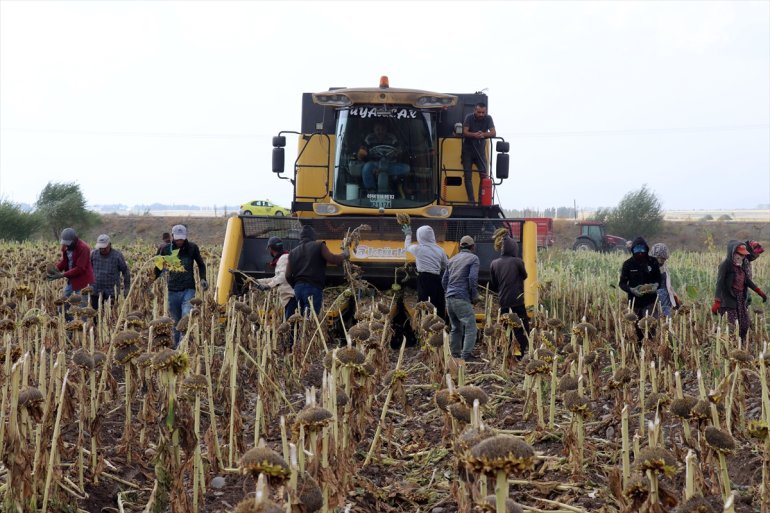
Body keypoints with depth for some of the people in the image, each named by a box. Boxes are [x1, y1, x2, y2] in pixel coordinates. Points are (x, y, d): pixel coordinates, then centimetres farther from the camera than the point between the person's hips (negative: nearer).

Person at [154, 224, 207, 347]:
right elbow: (158, 268, 14)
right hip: (173, 291, 2)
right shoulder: (165, 249, 2)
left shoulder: (192, 248, 1)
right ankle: (177, 347, 17)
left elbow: (201, 264, 14)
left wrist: (203, 279, 0)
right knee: (176, 322, 8)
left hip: (188, 290, -2)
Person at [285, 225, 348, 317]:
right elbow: (333, 259, -8)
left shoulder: (293, 252, 16)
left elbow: (288, 276, 12)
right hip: (313, 288, -5)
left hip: (298, 288, 6)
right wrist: (344, 254, 10)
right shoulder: (319, 246, 2)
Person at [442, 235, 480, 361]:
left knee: (456, 327, 16)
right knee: (470, 327, -7)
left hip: (449, 298, 8)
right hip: (462, 299, -7)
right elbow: (473, 279, -13)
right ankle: (467, 354, -15)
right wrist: (474, 296, -4)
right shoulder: (473, 258, -1)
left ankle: (455, 354, 18)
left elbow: (444, 280, 18)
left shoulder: (452, 259, 19)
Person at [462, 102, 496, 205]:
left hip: (480, 150, 1)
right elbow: (465, 132, -18)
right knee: (468, 176, -4)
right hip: (468, 150, -1)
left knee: (484, 175, -9)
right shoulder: (469, 117, -9)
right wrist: (474, 135, -39)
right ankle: (471, 200, -3)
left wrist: (483, 135, -34)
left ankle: (482, 199, -5)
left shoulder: (488, 119, -5)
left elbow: (493, 133, -14)